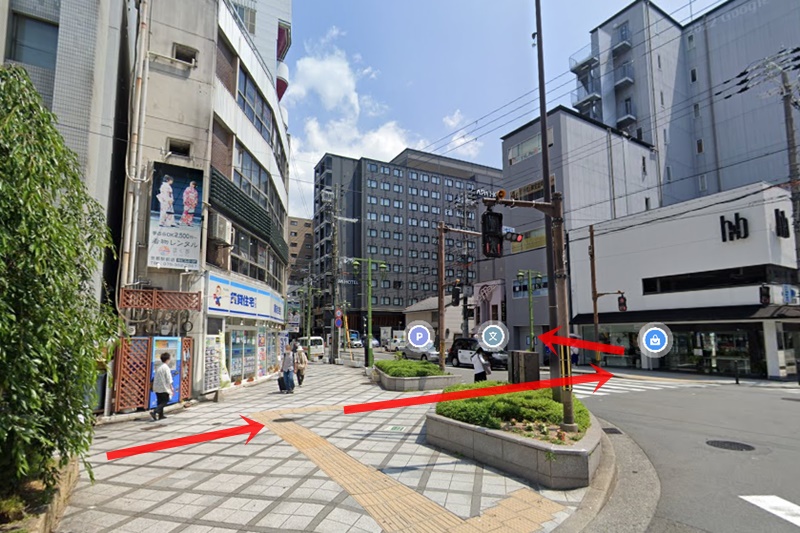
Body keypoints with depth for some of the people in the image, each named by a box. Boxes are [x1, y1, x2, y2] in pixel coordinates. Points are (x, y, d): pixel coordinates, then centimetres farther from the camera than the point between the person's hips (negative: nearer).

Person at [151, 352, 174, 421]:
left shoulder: (158, 368, 9)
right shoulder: (166, 368, -13)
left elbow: (155, 379, 16)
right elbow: (169, 380, -14)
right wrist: (172, 388, -7)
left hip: (157, 388, 8)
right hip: (164, 388, -8)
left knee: (160, 402, 13)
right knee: (165, 402, -1)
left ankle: (160, 415, 17)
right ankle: (154, 412, -18)